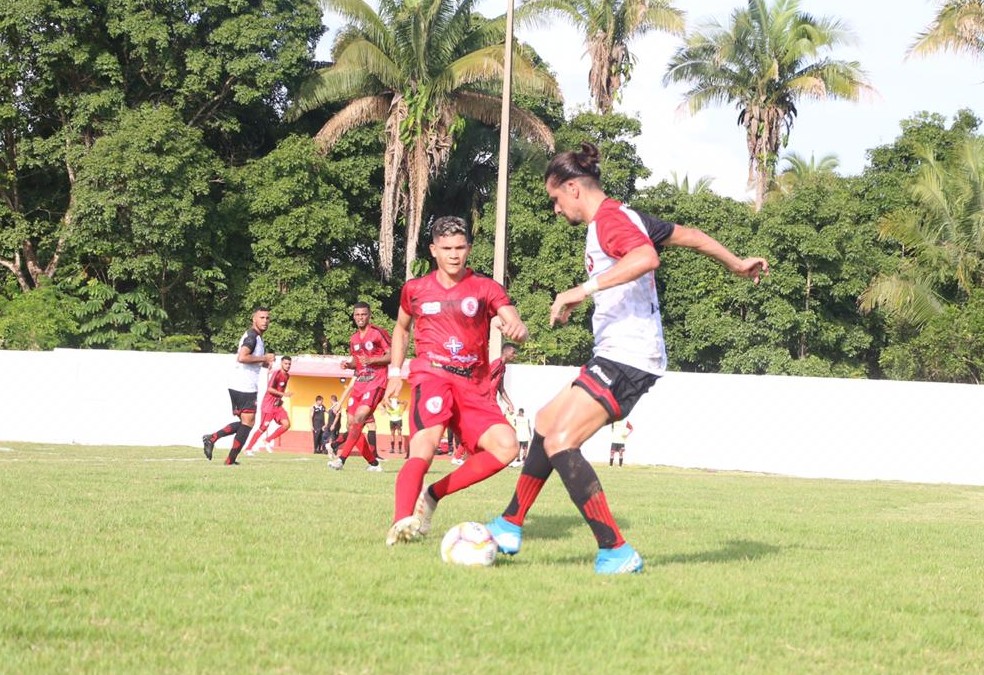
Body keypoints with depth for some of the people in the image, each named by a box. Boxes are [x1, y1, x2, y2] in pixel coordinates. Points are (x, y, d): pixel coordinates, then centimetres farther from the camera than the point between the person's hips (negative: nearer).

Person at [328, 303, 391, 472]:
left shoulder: (379, 333, -6)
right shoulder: (354, 339, 16)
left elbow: (392, 356, -9)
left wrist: (371, 360, -20)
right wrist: (349, 365, 5)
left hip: (376, 383, -8)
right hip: (359, 383, 8)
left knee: (359, 418, -24)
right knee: (351, 425, 2)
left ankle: (341, 458, -28)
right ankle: (373, 463, 12)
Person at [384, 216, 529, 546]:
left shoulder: (486, 289, 7)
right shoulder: (414, 289, 12)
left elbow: (518, 327, -6)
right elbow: (401, 328, 30)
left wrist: (516, 327, -30)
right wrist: (395, 372, 21)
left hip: (473, 385, 2)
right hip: (431, 374, -2)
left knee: (506, 447, -19)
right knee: (426, 442, -31)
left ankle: (433, 495, -6)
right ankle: (401, 523, -43)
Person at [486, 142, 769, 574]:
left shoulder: (608, 218, -12)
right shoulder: (626, 219, 18)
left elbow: (646, 257, -32)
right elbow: (688, 236, 28)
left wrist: (584, 289, -35)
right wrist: (735, 264, 42)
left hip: (627, 357, -11)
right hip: (615, 356, 11)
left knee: (560, 442, -18)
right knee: (546, 423, 19)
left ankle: (617, 552, -19)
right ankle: (510, 528, 28)